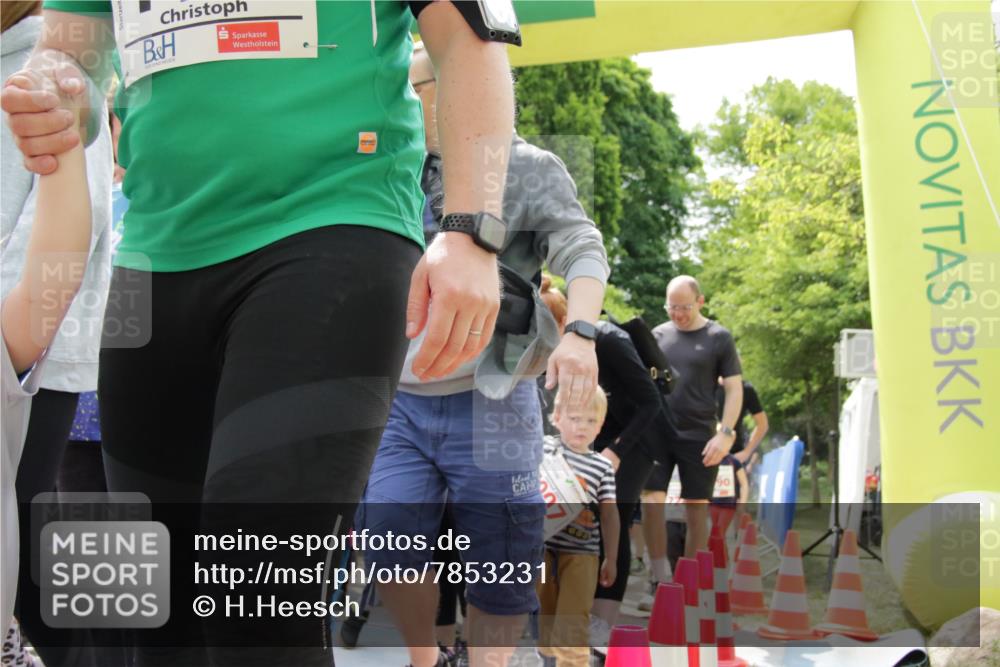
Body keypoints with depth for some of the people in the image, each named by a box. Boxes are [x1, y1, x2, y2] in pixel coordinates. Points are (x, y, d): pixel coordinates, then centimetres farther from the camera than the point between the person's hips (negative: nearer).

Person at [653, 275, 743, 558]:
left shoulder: (719, 337, 1)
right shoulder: (658, 334, 8)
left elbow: (734, 389, 0)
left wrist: (726, 433, -11)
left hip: (698, 437, -2)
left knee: (696, 508, 4)